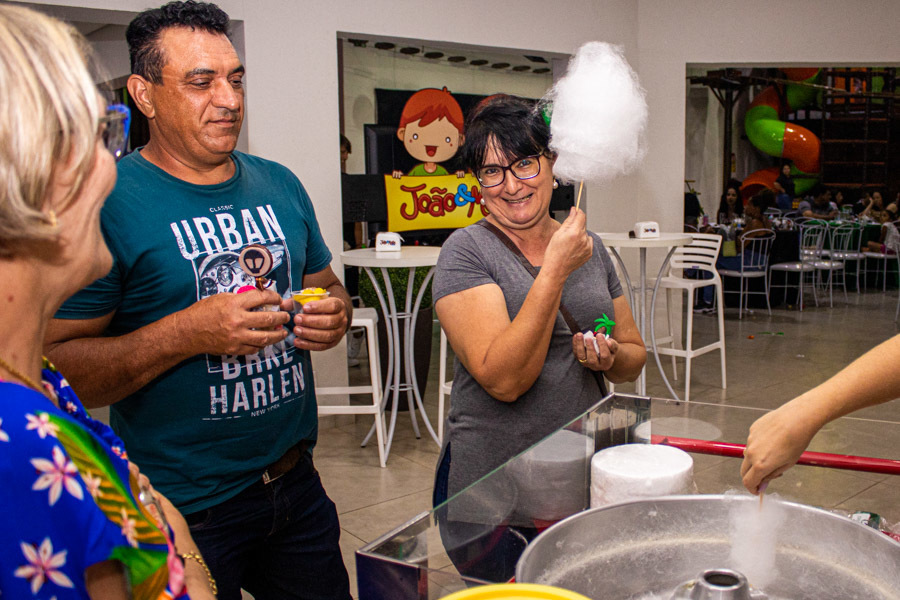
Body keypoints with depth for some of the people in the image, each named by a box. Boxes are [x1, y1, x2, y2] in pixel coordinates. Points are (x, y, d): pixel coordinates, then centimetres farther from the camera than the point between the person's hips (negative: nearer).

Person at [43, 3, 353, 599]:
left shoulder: (281, 185, 5)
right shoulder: (106, 202, -14)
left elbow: (327, 285, 17)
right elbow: (56, 367, -17)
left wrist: (335, 314, -6)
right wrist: (187, 332, -27)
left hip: (297, 481, 6)